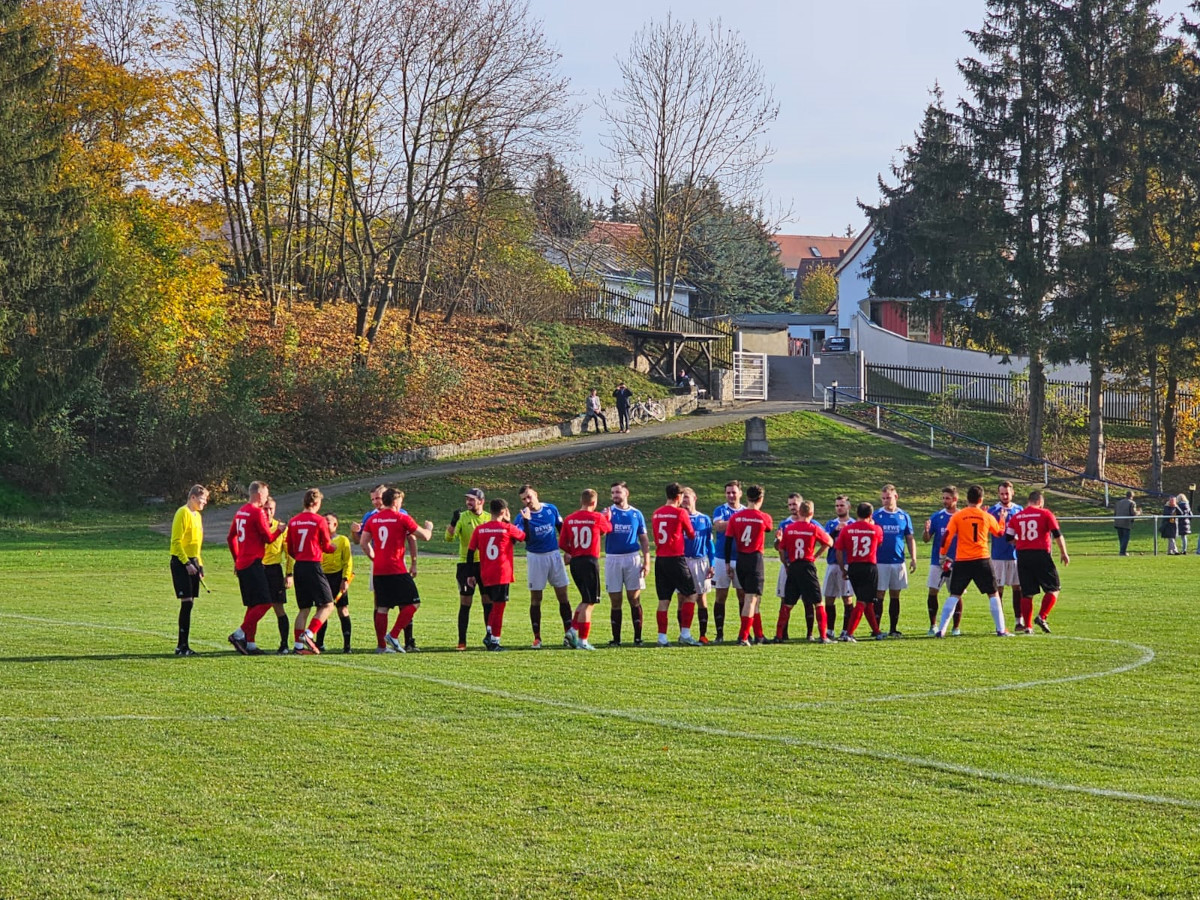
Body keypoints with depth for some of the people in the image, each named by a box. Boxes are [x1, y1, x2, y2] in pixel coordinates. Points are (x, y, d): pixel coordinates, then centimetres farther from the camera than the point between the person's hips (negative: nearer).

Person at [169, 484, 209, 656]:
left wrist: (199, 563, 17)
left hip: (192, 562, 9)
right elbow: (176, 542, -16)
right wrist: (187, 563, -20)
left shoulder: (196, 515, 17)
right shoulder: (183, 513, -11)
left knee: (189, 603, 6)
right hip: (181, 562, -9)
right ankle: (182, 646, -9)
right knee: (187, 602, -12)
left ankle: (183, 645, 9)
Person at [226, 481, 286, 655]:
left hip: (241, 564, 9)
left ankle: (249, 643, 10)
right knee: (264, 603, -8)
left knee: (253, 605, 13)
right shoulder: (258, 512, -12)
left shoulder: (240, 512, 15)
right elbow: (268, 538, -12)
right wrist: (278, 530, 8)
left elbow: (230, 538, 21)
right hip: (254, 563, -9)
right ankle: (240, 634, -15)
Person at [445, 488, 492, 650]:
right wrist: (453, 521, -28)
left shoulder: (489, 518, 6)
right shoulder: (462, 517, -3)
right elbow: (449, 537, -15)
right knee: (465, 603, -2)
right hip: (466, 564, -2)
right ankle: (462, 641, 1)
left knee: (488, 603, 5)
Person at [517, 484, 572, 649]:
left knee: (563, 595, 2)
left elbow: (562, 529, 10)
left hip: (554, 555, 2)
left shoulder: (551, 509, -1)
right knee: (536, 598, 2)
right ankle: (537, 638, 7)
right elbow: (525, 538, -22)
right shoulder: (523, 516, -9)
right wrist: (526, 520, -34)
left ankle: (568, 634, 7)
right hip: (535, 558, -2)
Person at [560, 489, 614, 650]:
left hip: (575, 562, 5)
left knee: (586, 599, 19)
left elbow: (562, 543, 5)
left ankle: (573, 630, 6)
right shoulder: (597, 518, -6)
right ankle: (582, 640, -4)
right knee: (588, 602, -1)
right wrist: (608, 517, 34)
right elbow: (608, 529, 14)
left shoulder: (569, 520, 3)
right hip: (590, 561, -5)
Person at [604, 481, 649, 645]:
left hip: (632, 558, 0)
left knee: (634, 598, -1)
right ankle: (616, 638, 8)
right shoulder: (608, 512, 4)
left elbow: (643, 539, 11)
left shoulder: (636, 514, 8)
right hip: (612, 558, 0)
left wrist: (646, 561, 3)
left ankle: (637, 637, 3)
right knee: (615, 601, 3)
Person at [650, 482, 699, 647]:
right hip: (676, 558, -6)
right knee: (690, 595, 4)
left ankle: (662, 637, 4)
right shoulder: (680, 512, -8)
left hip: (660, 559, 6)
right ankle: (685, 634, -3)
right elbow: (691, 534, 4)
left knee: (663, 600, 7)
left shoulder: (656, 514, 9)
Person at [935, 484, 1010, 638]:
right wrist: (1002, 519, 41)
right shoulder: (987, 517, 2)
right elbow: (1000, 532, 21)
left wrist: (943, 557, 7)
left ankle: (941, 630, 2)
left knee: (954, 595, 8)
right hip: (982, 560, 0)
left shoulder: (957, 516, -2)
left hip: (962, 561, 0)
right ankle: (1001, 629, 7)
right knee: (993, 594, 10)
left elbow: (947, 537, -5)